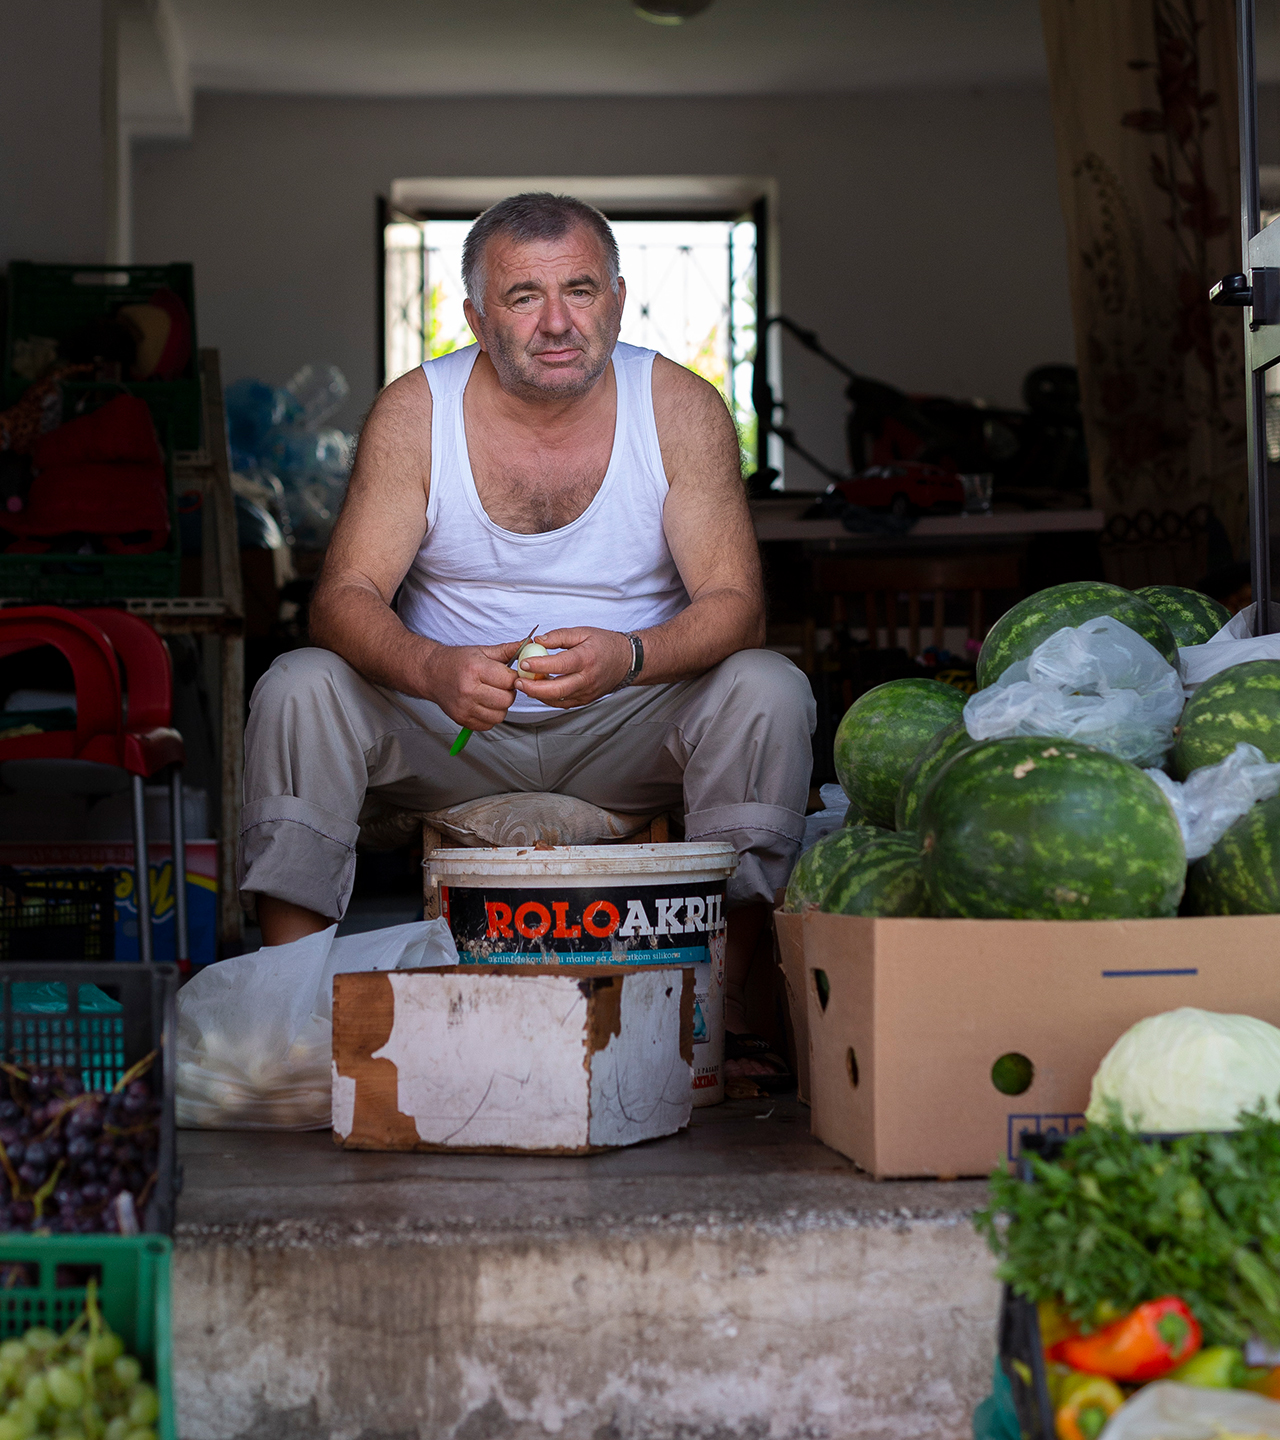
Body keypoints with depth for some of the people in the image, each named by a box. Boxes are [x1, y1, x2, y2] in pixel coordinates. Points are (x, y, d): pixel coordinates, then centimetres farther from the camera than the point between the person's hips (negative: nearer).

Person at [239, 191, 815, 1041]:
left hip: (626, 732, 0)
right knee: (299, 688, -23)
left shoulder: (682, 411, -8)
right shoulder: (414, 412, -8)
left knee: (768, 689, -26)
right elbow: (344, 597, -14)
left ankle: (719, 1004, -20)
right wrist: (433, 670, -37)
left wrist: (626, 658, -36)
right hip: (449, 732, 0)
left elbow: (737, 606, -14)